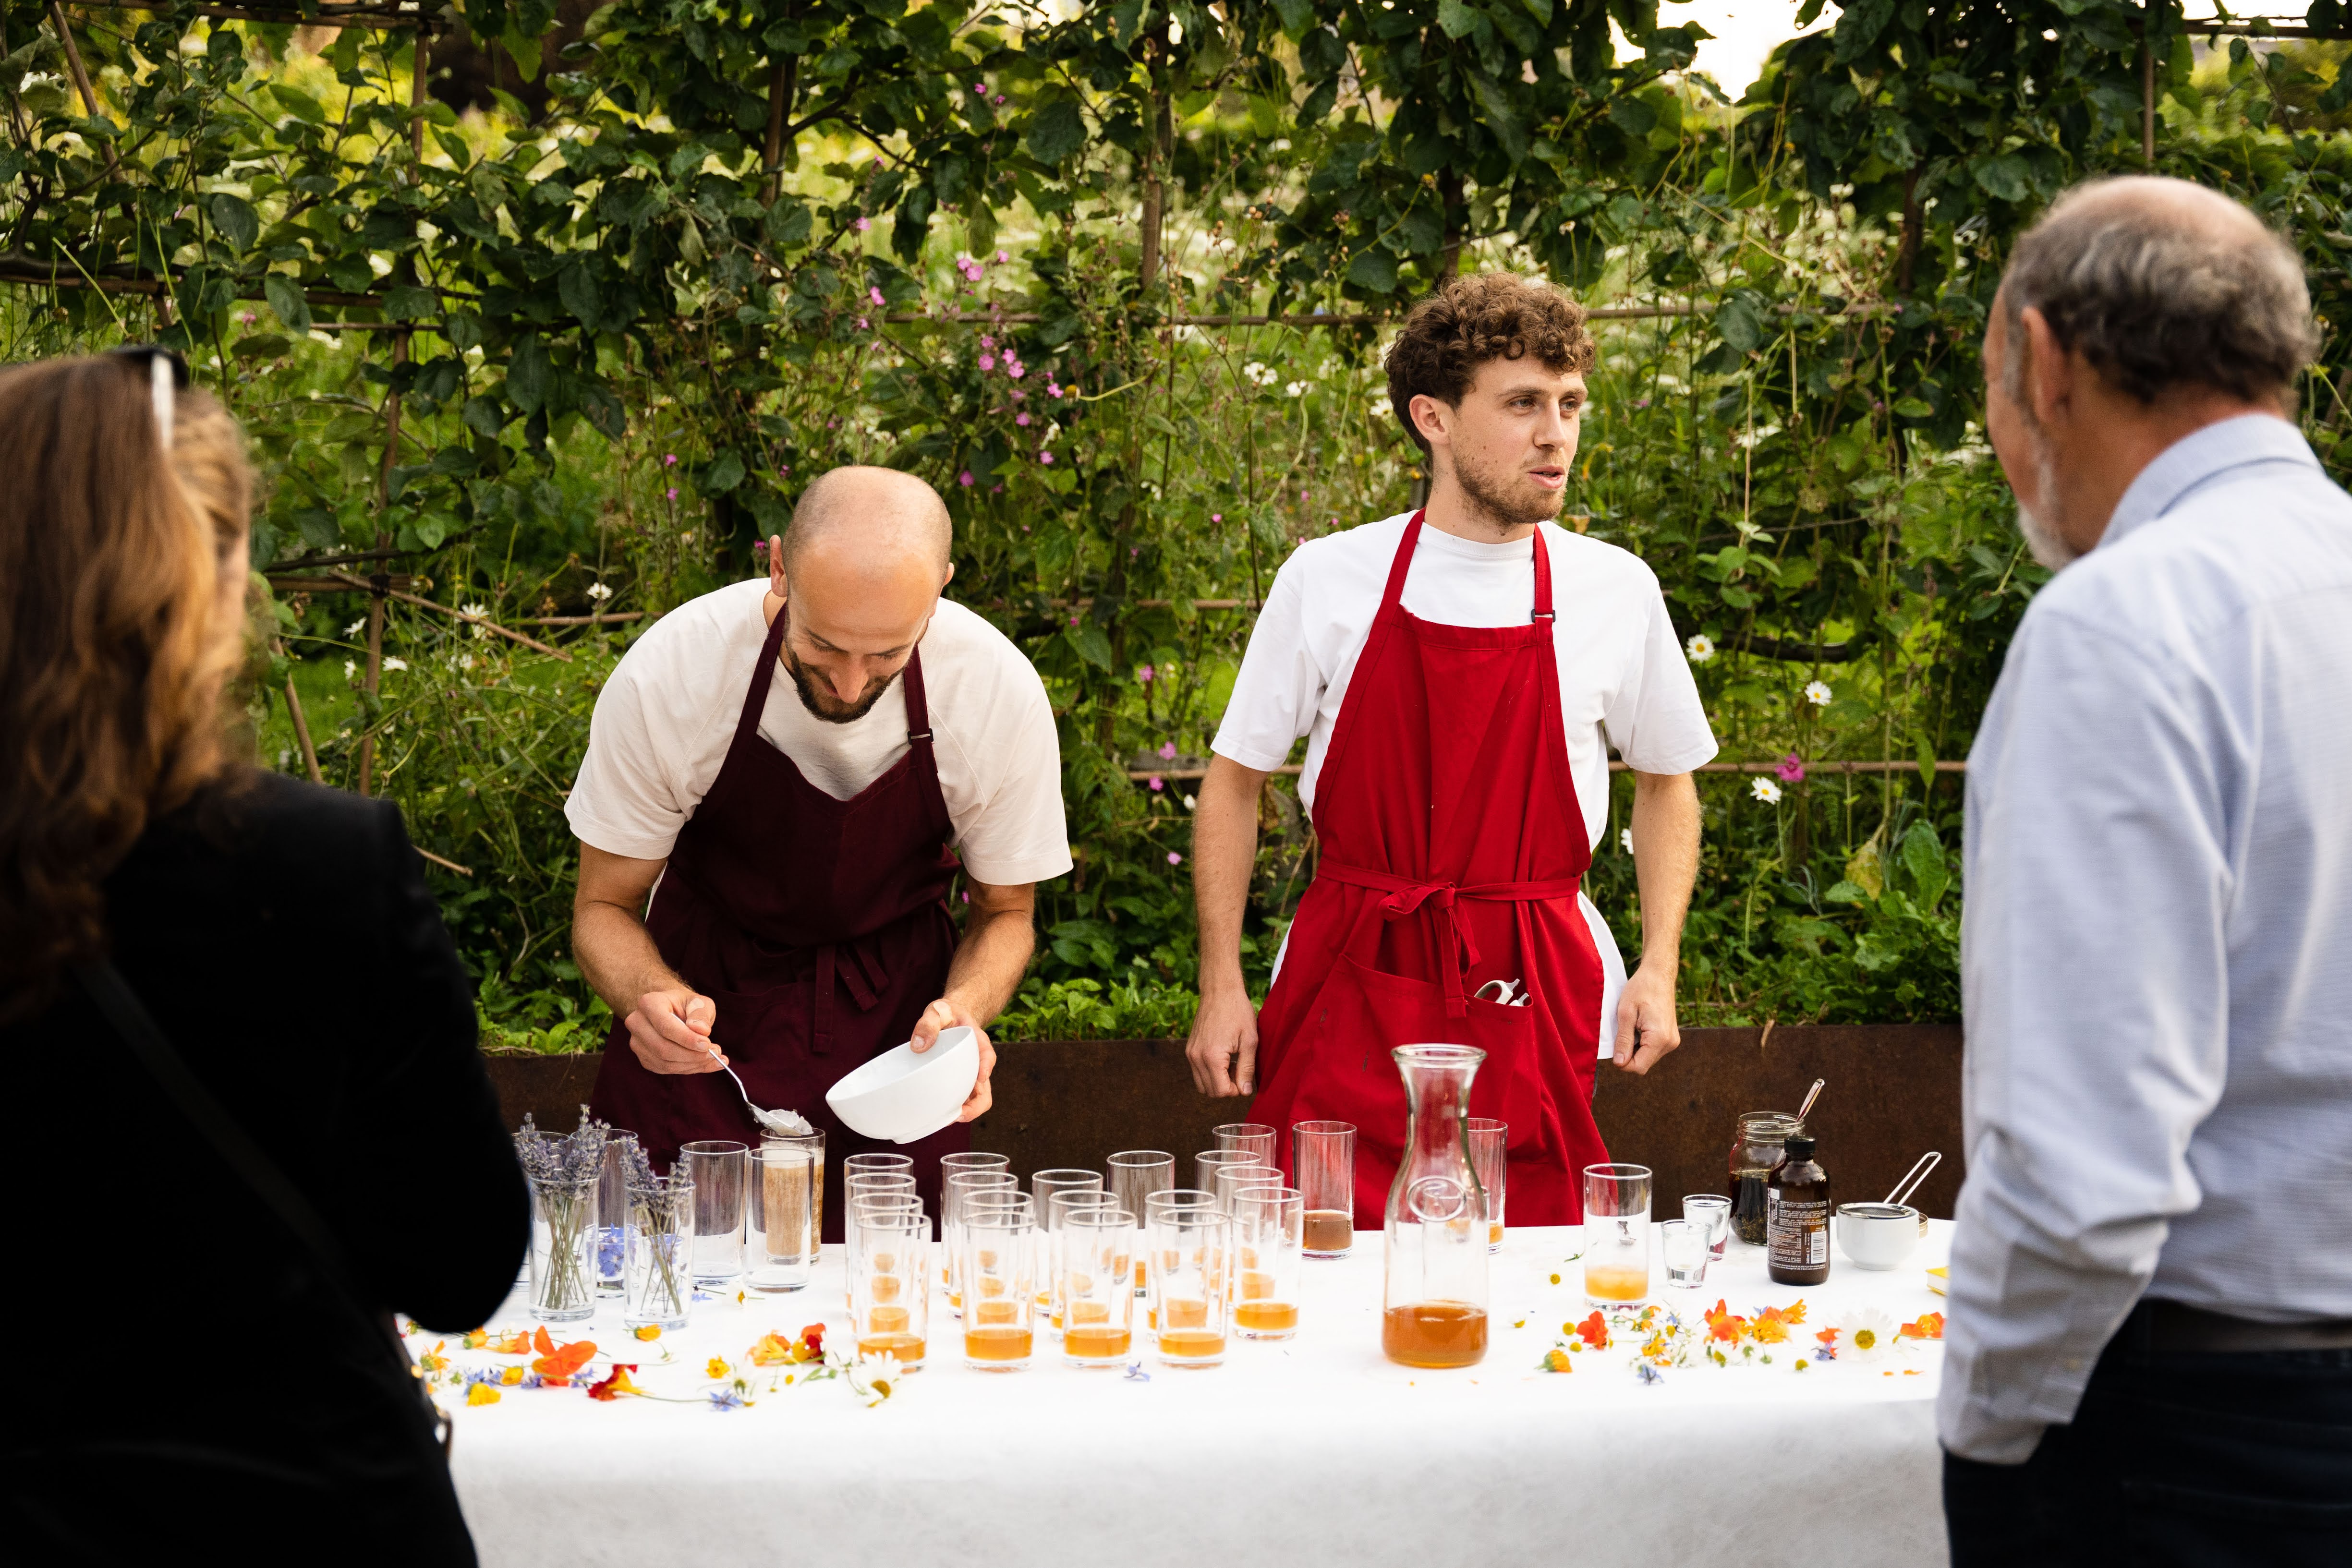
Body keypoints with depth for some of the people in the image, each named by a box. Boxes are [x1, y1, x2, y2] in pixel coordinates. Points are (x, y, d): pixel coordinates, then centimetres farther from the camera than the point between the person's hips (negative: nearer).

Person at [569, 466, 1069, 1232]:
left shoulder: (1001, 691, -20)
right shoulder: (665, 678, -24)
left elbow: (1004, 913, -3)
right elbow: (604, 908, -11)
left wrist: (964, 1010, -25)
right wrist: (654, 997, -33)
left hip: (895, 1009, 1)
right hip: (706, 1004, -1)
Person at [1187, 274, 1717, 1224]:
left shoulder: (1615, 591, 3)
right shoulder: (1327, 581, -1)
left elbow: (1664, 782, 17)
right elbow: (1234, 781, 7)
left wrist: (1659, 967, 6)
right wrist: (1222, 988, 2)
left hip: (1532, 1003, 1)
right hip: (1349, 997, -1)